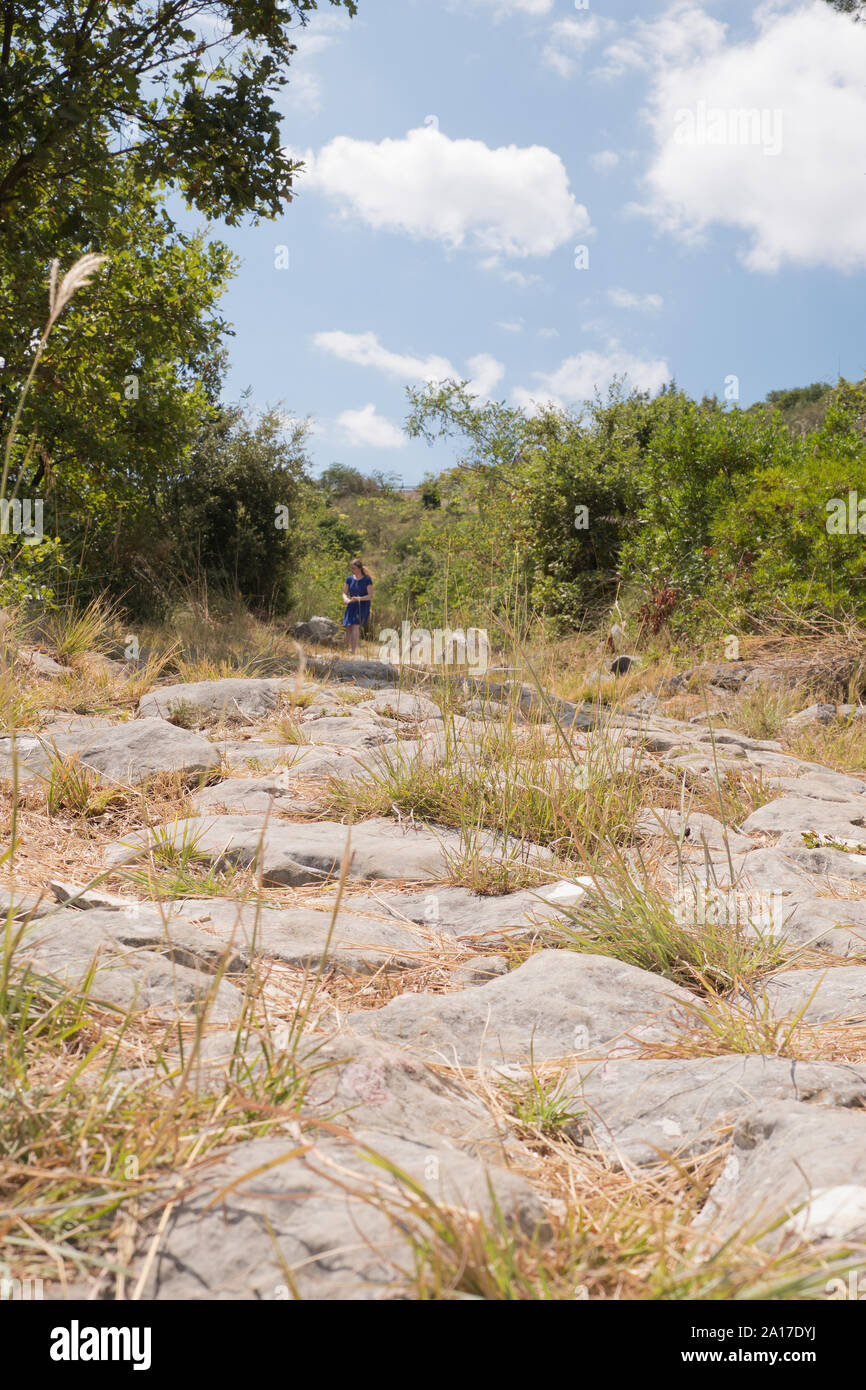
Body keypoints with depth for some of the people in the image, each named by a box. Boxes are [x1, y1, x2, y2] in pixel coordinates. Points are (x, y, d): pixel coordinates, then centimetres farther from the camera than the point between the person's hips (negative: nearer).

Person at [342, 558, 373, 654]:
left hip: (362, 607, -5)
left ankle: (353, 650, -24)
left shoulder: (367, 580, -8)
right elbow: (345, 593, 9)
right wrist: (346, 599, -15)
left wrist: (358, 599, -28)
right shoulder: (349, 579, 5)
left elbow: (370, 596, -11)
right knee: (348, 627, 1)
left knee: (356, 626, -19)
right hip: (351, 607, 5)